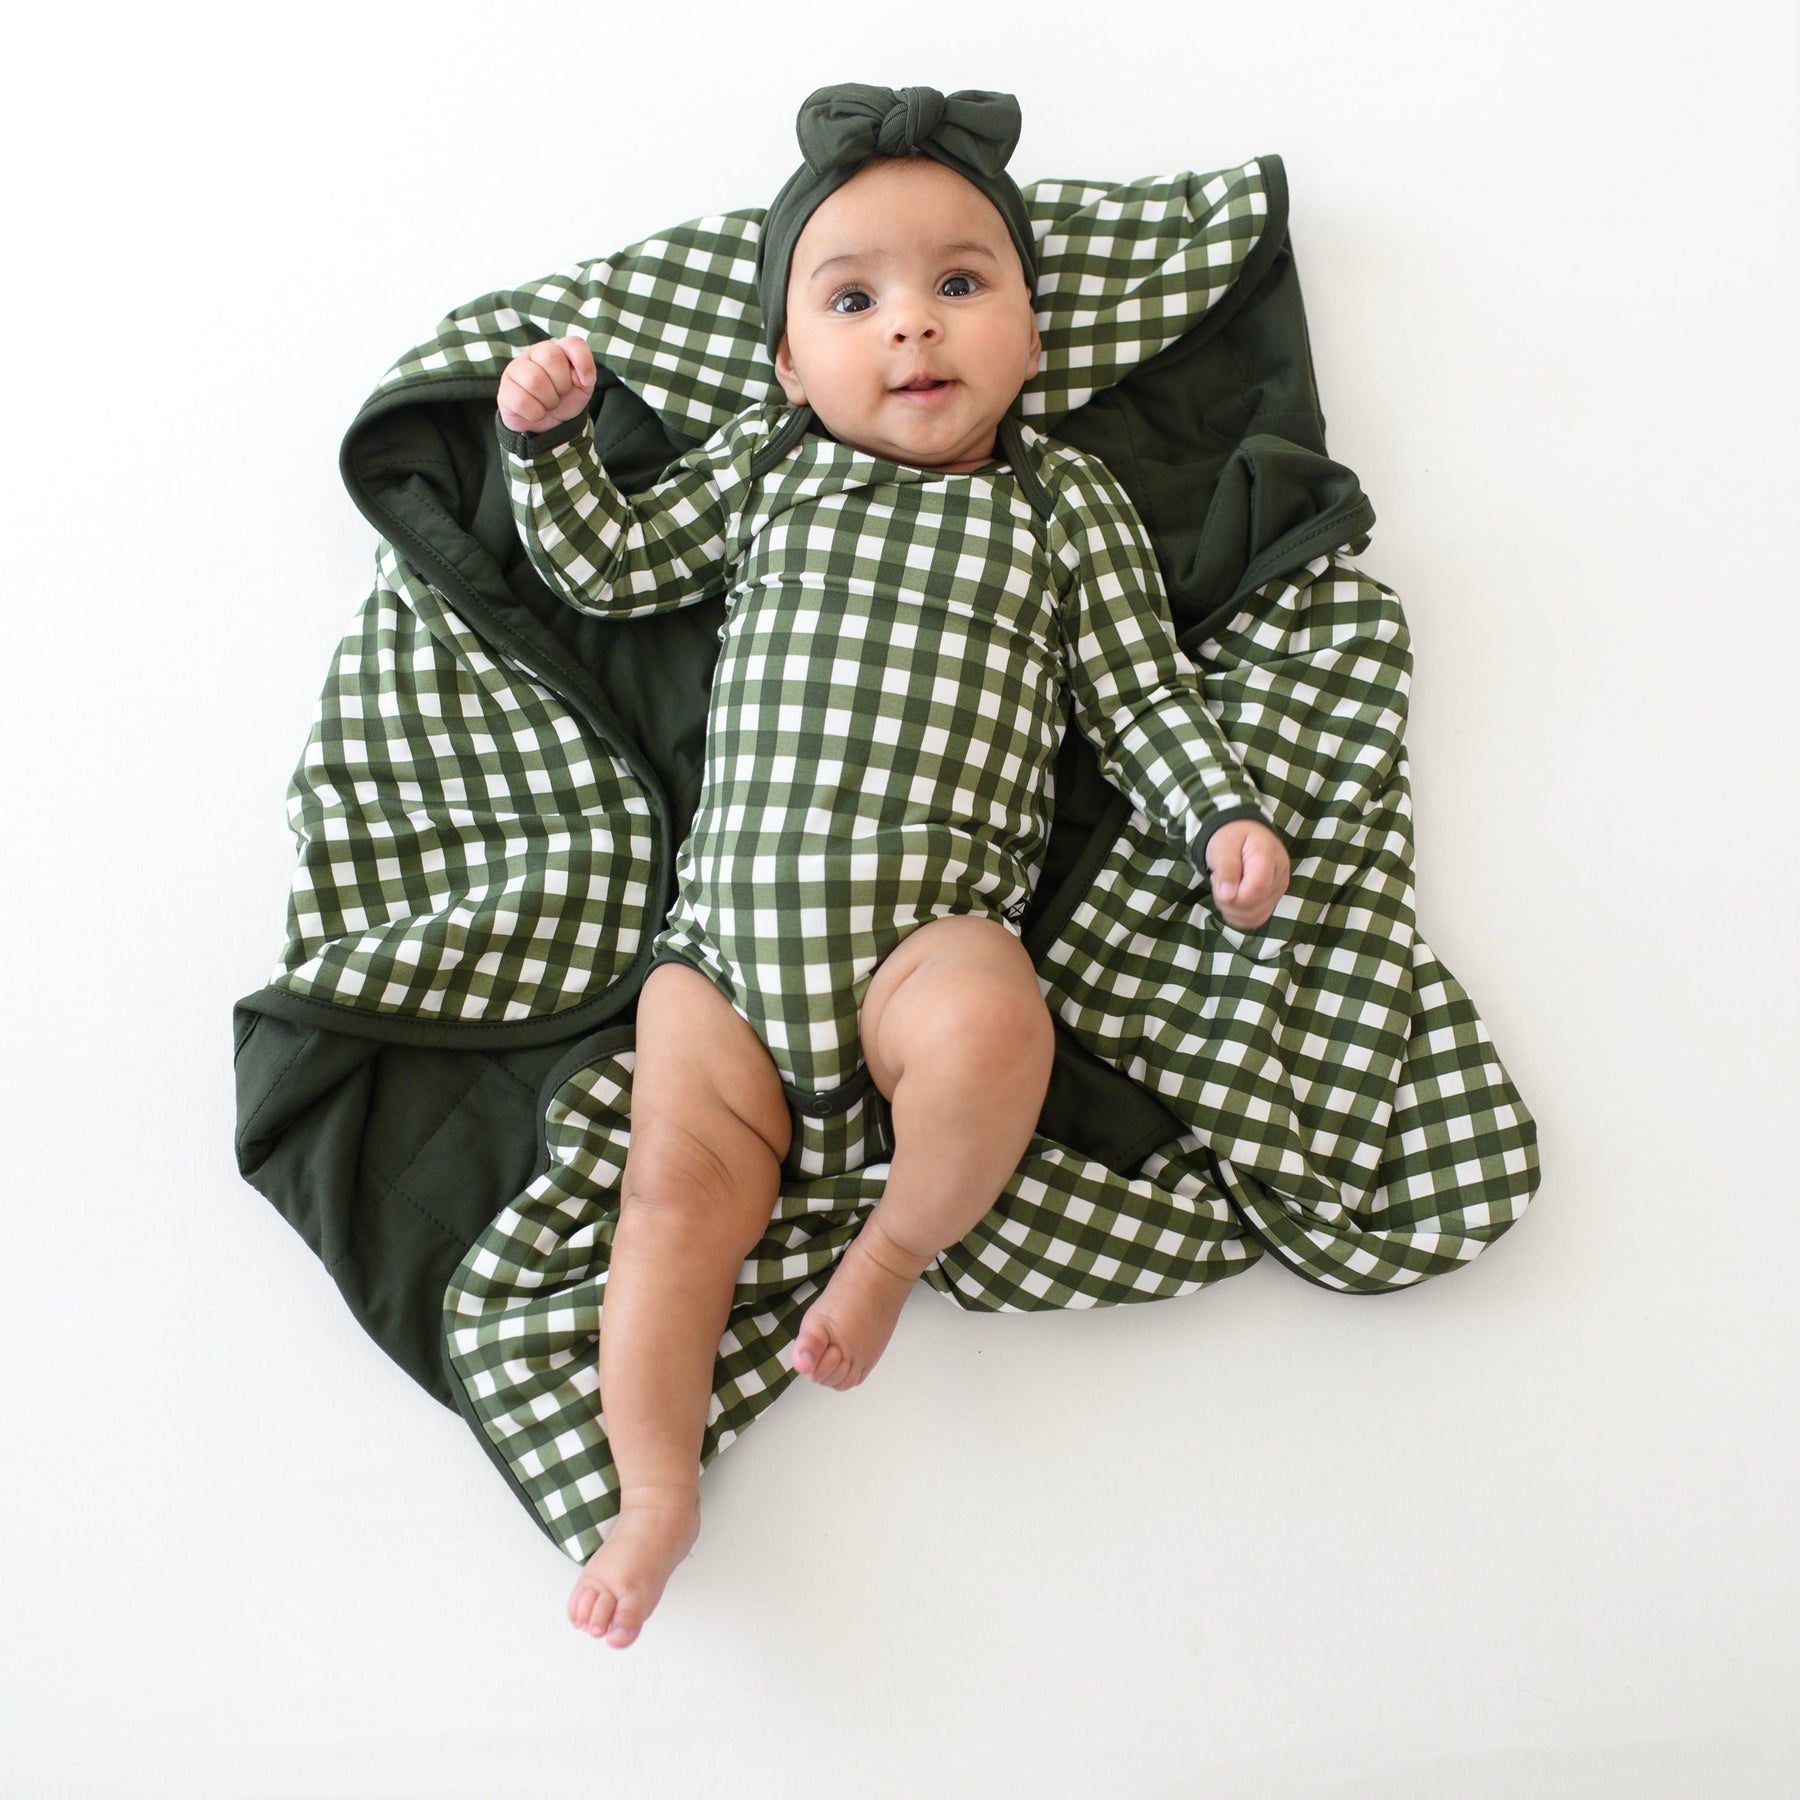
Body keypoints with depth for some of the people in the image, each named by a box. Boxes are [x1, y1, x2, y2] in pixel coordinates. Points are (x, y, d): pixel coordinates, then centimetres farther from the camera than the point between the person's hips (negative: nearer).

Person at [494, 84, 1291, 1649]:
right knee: (680, 1184, -11)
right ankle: (656, 1492, 2)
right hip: (730, 921, 2)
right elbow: (610, 565, 23)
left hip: (931, 924, -2)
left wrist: (1225, 816, -4)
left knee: (990, 1033, -34)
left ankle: (900, 1241, -6)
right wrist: (549, 439, 9)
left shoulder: (1070, 505, 10)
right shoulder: (765, 466, 15)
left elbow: (1141, 694, 10)